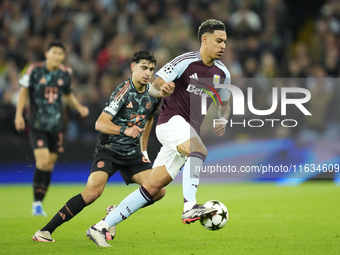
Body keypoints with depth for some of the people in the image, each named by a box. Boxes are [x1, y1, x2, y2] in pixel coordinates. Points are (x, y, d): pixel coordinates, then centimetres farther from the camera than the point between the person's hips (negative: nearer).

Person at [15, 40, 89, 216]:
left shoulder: (65, 73, 4)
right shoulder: (35, 70, -8)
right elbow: (23, 92, -1)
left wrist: (79, 108, 4)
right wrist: (19, 114, -9)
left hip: (56, 125, 4)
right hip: (37, 124, -4)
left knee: (49, 165, 6)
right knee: (42, 161, -16)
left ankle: (40, 202, 18)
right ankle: (36, 203, -4)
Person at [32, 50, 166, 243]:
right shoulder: (124, 91, -18)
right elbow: (100, 123, -25)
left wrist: (144, 149, 23)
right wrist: (124, 130, -41)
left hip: (133, 154, 6)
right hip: (109, 149, -6)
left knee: (158, 191, -11)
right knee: (93, 191, -28)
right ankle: (46, 230, -20)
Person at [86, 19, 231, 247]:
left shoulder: (222, 73, 8)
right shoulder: (185, 62, -10)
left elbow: (225, 104, 24)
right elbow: (153, 87, -10)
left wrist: (223, 120, 2)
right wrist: (161, 90, -34)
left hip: (189, 132, 6)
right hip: (171, 120, -6)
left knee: (152, 188, 0)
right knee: (199, 152, -36)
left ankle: (101, 227, 3)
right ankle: (190, 207, -44)